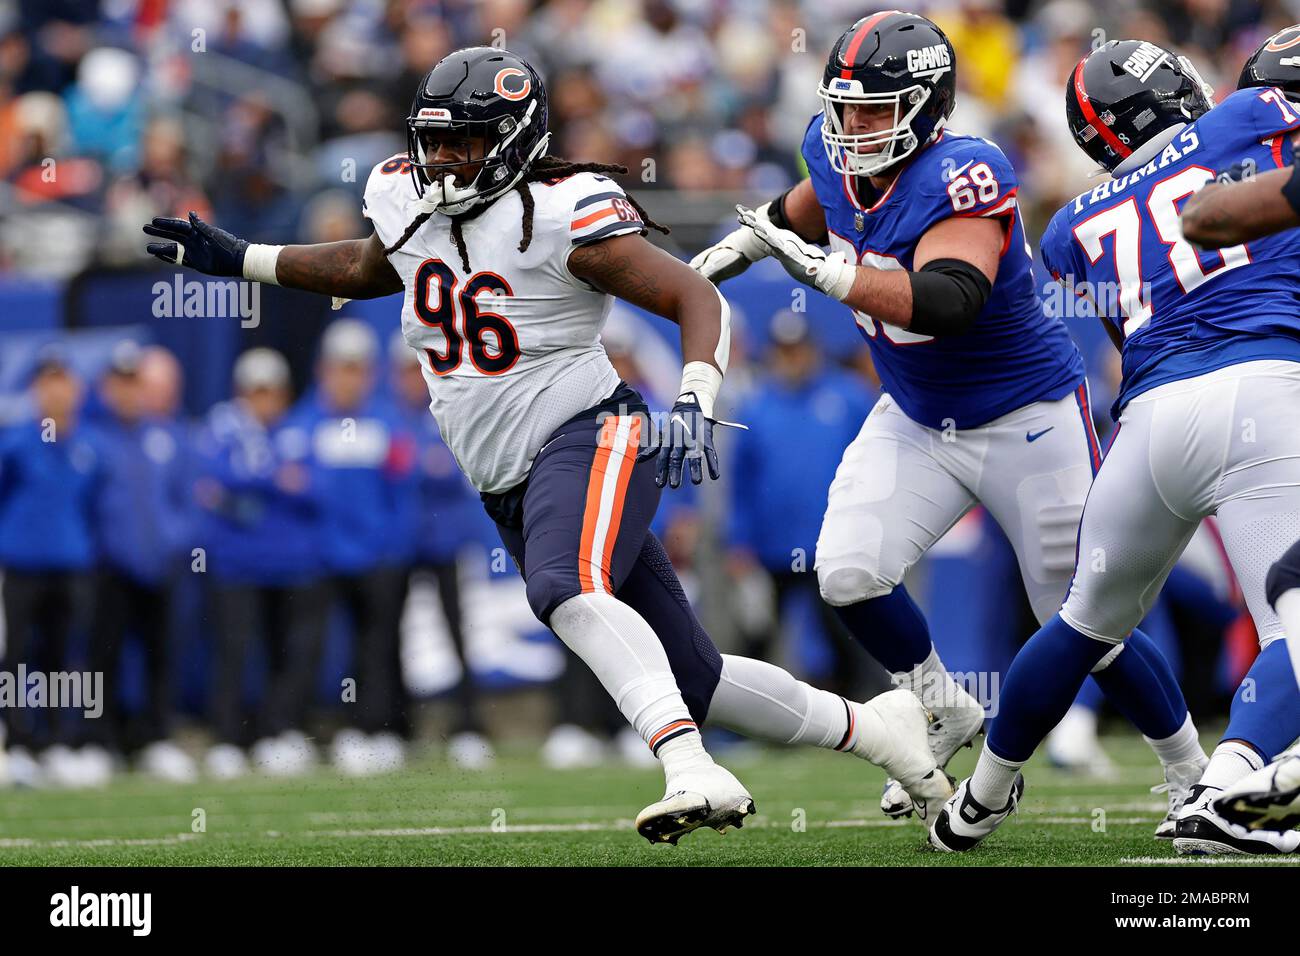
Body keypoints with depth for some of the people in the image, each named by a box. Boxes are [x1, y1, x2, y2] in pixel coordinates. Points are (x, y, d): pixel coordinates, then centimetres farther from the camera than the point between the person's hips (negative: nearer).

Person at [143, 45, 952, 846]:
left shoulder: (565, 215, -15)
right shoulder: (407, 200, 7)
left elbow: (699, 302, -15)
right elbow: (371, 270, 30)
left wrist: (695, 406, -31)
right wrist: (239, 260, 25)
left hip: (586, 436, -7)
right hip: (511, 484, 7)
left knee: (568, 588, -39)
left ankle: (694, 774, -49)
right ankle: (872, 728, 24)